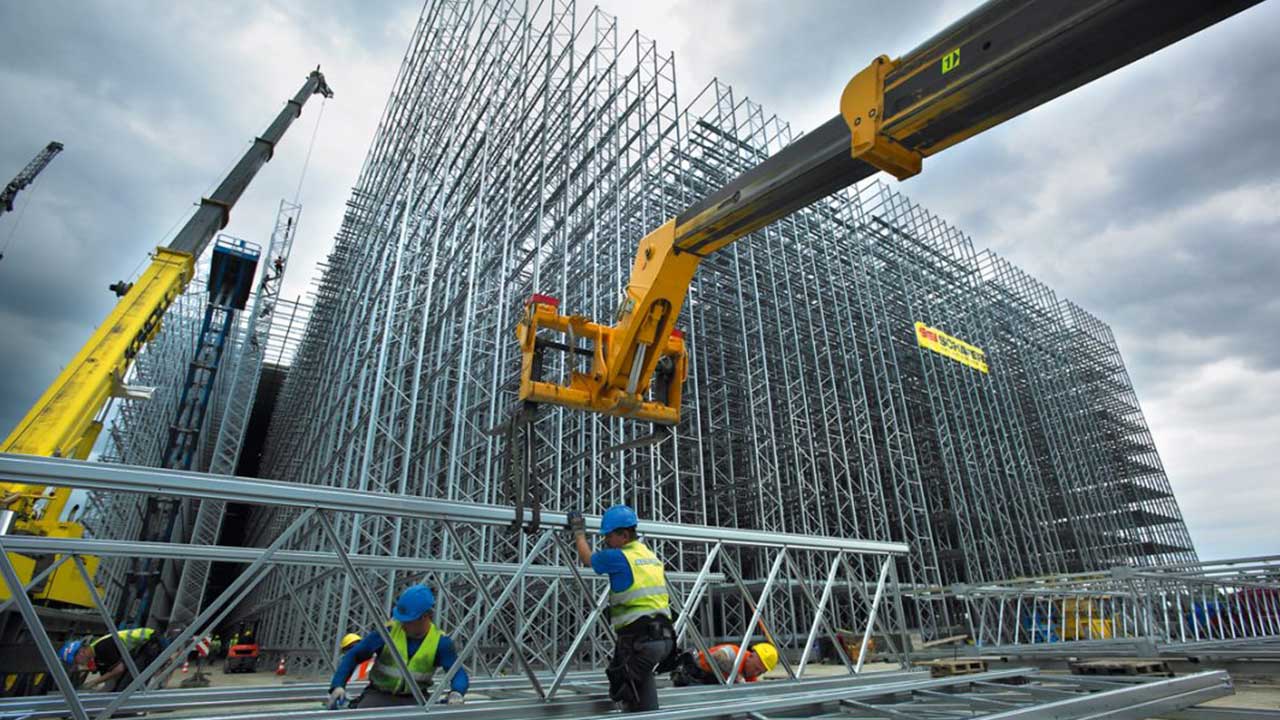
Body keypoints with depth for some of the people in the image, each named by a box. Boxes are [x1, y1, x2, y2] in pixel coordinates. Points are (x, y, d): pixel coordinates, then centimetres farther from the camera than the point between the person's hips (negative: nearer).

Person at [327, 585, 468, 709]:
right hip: (379, 694, 0)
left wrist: (456, 693, -38)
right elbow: (353, 655, -6)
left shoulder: (440, 641, -11)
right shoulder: (388, 631, -12)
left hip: (415, 698, 0)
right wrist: (338, 685, -21)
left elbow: (459, 673, -16)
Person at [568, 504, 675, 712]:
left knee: (623, 689, 0)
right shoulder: (651, 556, 14)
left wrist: (579, 532, 26)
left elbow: (587, 558, 12)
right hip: (663, 636, 8)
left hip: (639, 638, -8)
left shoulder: (618, 557, -7)